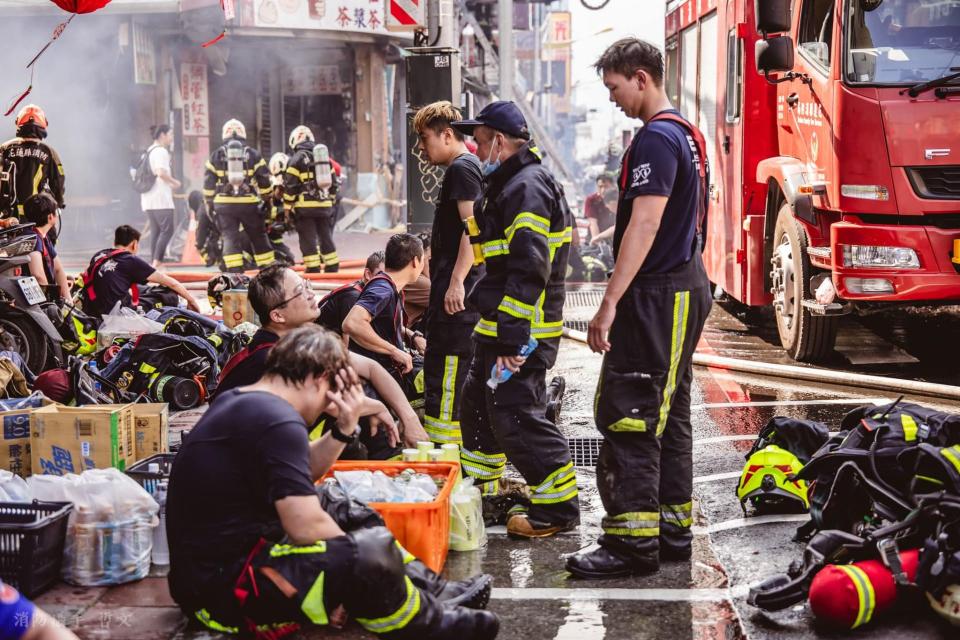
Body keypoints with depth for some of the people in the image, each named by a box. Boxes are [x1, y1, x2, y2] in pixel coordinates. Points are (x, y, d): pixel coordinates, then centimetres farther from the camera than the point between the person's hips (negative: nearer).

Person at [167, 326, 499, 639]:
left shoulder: (240, 402, 10)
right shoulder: (277, 420, -20)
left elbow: (299, 473, 21)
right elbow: (307, 527, -24)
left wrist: (344, 430, 5)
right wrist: (356, 553, -6)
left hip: (218, 553, 11)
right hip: (222, 584, -11)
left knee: (343, 508, 22)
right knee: (371, 554, -23)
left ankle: (433, 590, 20)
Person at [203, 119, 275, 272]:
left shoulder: (216, 155, 5)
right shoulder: (253, 154, 4)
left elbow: (208, 182, 6)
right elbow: (264, 180, 5)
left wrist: (209, 203, 15)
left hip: (224, 204, 0)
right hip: (249, 203, 0)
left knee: (230, 237, 2)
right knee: (258, 237, 11)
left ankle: (234, 271, -9)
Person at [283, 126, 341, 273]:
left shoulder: (298, 158, -5)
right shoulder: (325, 156, 14)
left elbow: (290, 185, -8)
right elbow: (333, 181, 17)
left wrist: (288, 206, -2)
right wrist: (330, 200, 23)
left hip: (305, 206, -6)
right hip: (325, 205, 6)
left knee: (308, 240, -3)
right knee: (326, 238, 13)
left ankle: (313, 270, -7)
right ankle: (332, 269, 14)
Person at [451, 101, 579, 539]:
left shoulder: (528, 188, -18)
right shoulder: (509, 185, 18)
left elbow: (528, 272, -26)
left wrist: (513, 337, -28)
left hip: (523, 330, -11)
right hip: (501, 326, 11)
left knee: (516, 416, -10)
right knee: (477, 402, 20)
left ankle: (559, 508, -1)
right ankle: (476, 488, 35)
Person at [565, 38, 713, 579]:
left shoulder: (656, 139, -15)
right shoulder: (689, 135, 17)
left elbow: (644, 225, -23)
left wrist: (610, 302, -25)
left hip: (657, 293, -11)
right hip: (689, 288, 11)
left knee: (626, 414, -10)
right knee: (669, 412, 13)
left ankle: (634, 539, -9)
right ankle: (674, 530, 19)